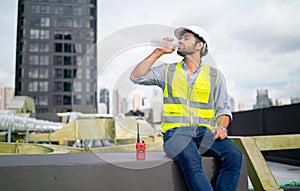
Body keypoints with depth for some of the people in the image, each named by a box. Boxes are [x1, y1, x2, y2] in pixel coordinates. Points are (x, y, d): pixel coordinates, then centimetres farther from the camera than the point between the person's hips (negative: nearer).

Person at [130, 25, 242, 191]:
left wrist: (221, 127, -9)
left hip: (205, 132, 2)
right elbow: (136, 77, 6)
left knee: (233, 154, -28)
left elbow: (223, 108, 13)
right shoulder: (168, 71, 17)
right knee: (190, 160, -35)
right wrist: (158, 52, 6)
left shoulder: (215, 75, 17)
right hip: (176, 132, -1)